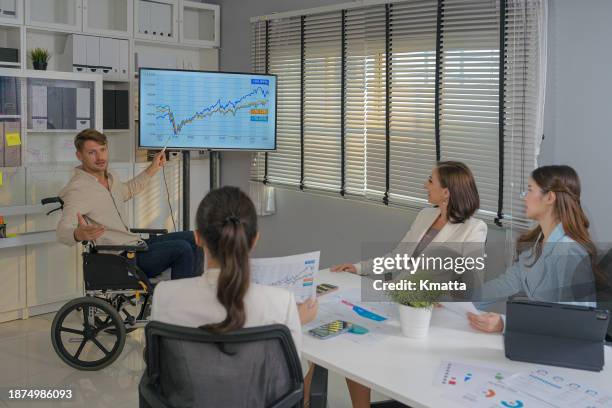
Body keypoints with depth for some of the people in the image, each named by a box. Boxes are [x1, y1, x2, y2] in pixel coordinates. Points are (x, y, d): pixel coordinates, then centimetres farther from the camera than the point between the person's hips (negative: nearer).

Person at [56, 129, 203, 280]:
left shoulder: (110, 177, 11)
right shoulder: (78, 188, -18)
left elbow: (127, 191, 34)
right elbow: (63, 231, -28)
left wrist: (153, 168, 27)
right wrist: (78, 234, -52)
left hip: (135, 244, 10)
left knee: (193, 239, 5)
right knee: (181, 249, -20)